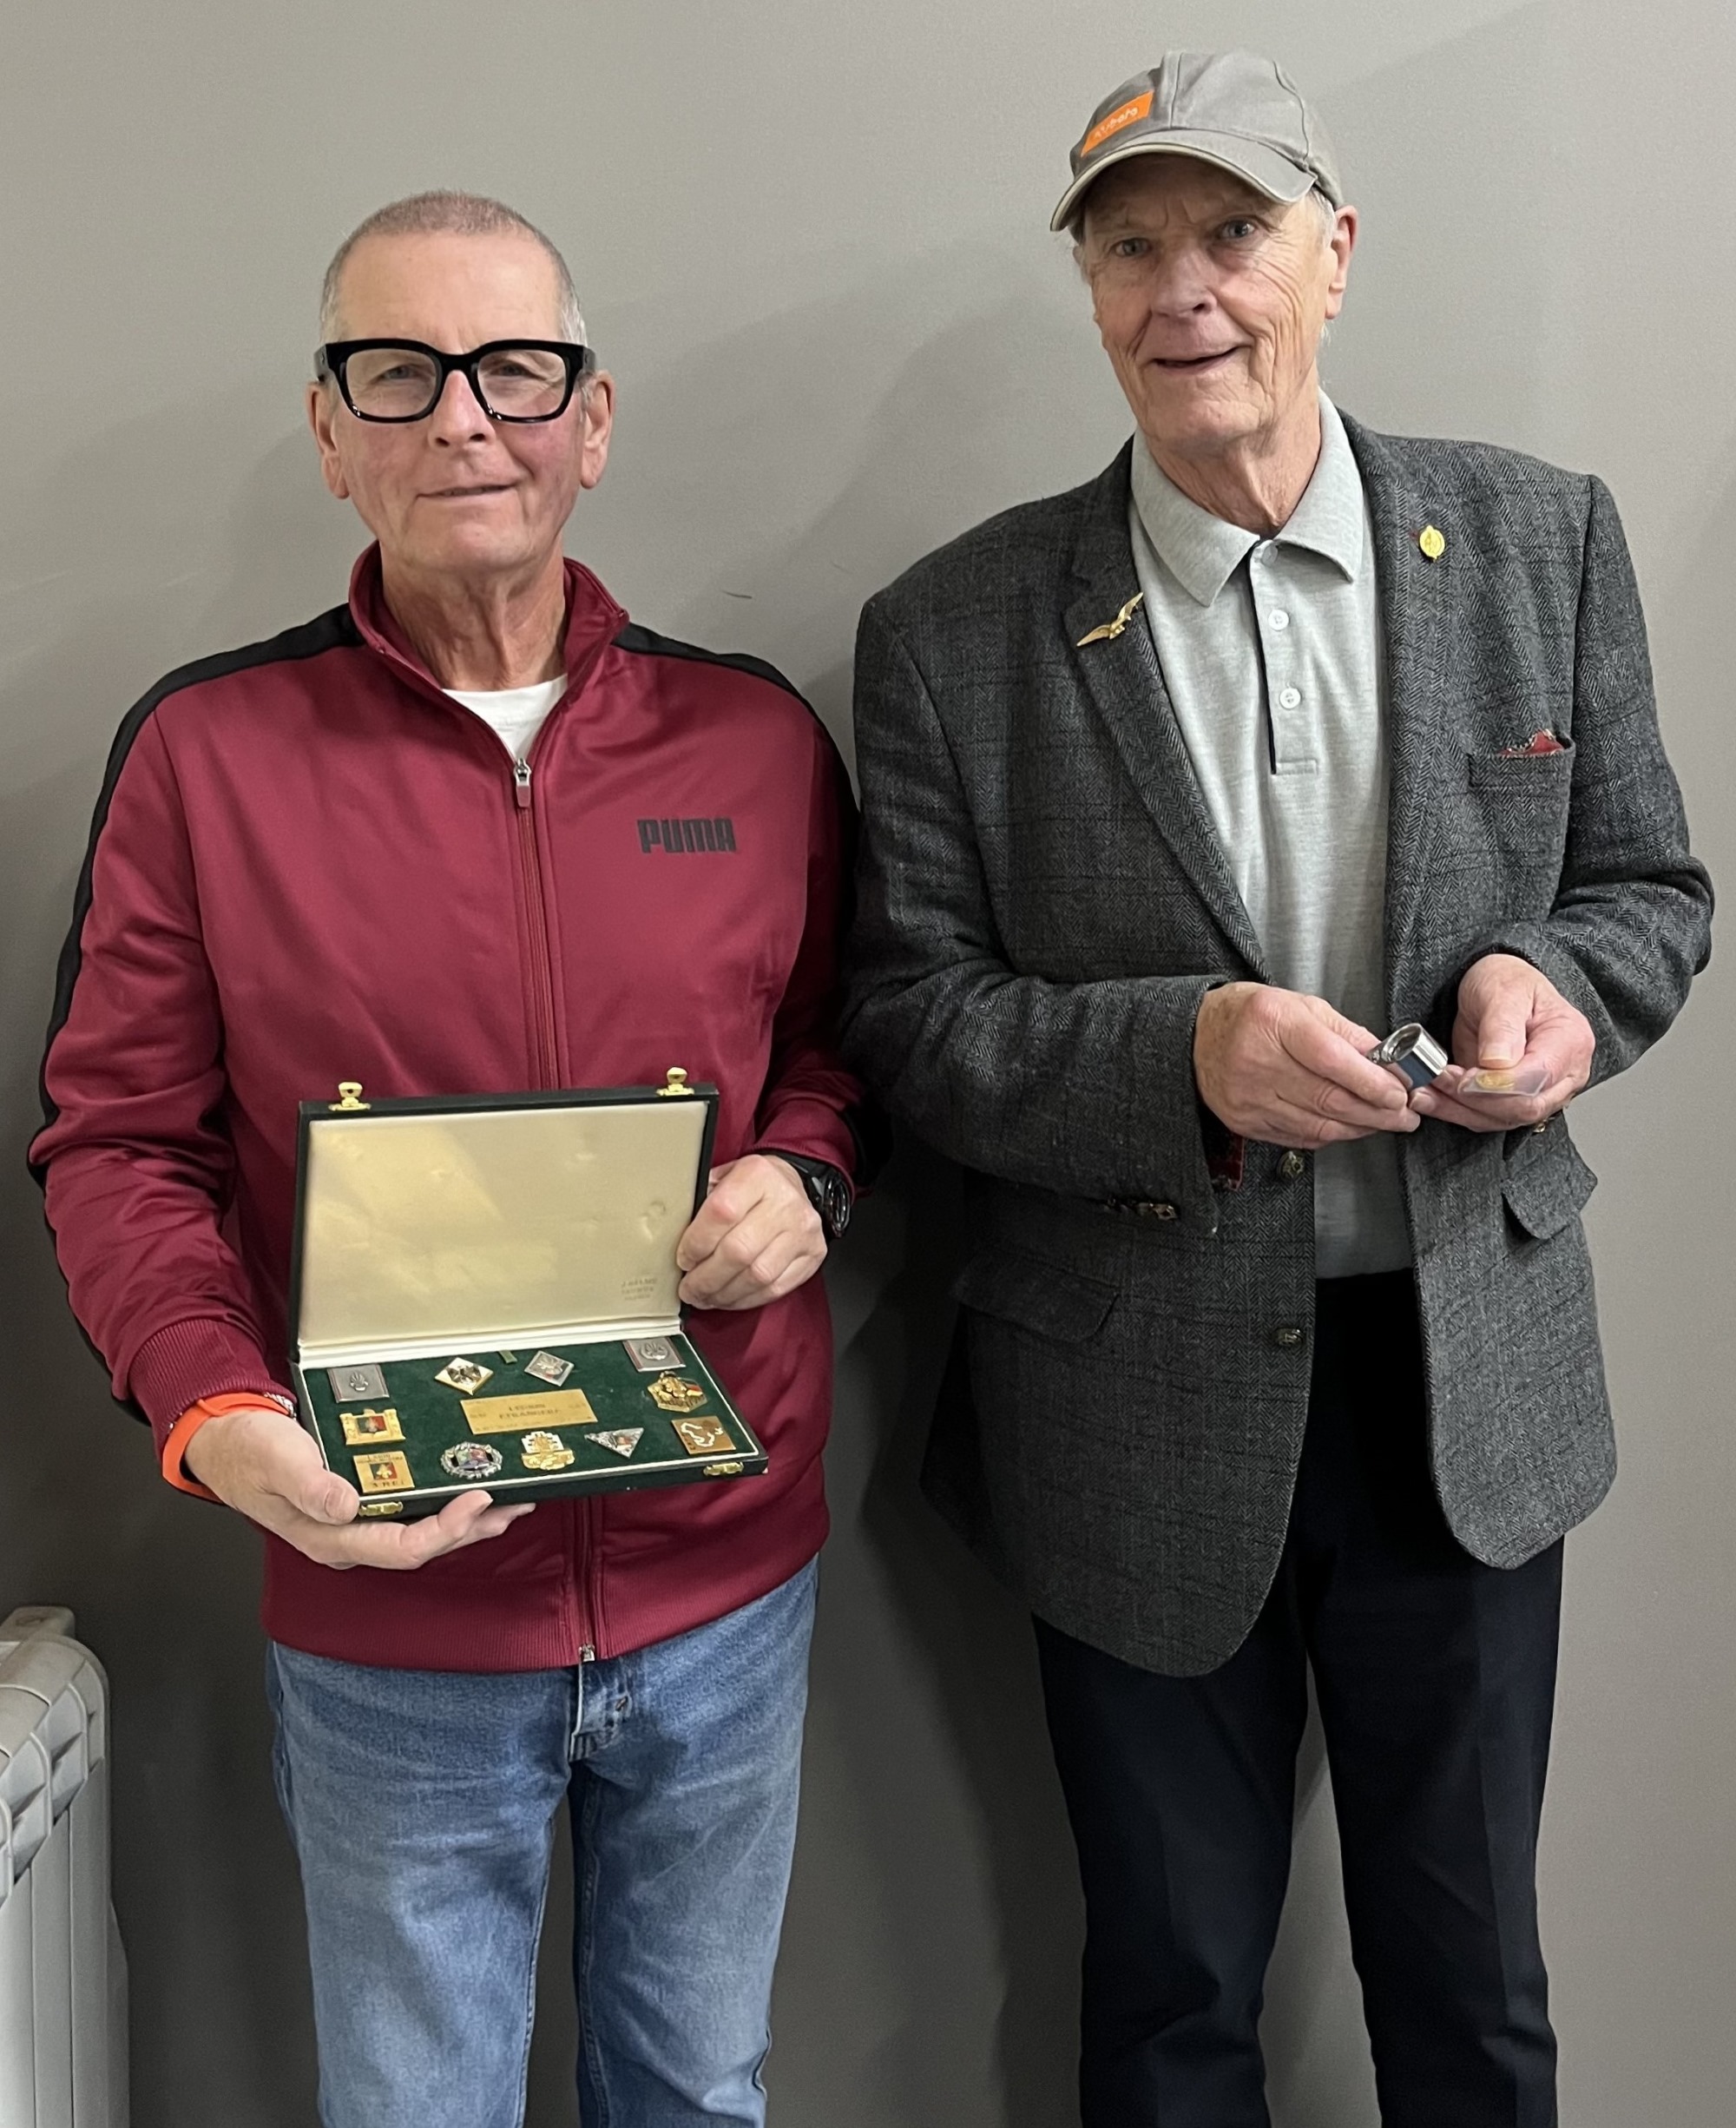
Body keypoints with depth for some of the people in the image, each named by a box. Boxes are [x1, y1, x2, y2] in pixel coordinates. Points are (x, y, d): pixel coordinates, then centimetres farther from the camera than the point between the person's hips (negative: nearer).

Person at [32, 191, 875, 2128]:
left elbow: (836, 1035, 12)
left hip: (726, 1586, 2)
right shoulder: (208, 750, -6)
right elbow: (116, 1140, -3)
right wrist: (216, 1417, -19)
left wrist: (804, 1176, -10)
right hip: (388, 1614, -1)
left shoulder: (754, 735, 0)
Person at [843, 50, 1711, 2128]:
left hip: (1472, 1376, 2)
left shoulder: (1540, 537, 0)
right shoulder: (955, 630, -7)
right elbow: (911, 1015, -6)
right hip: (1142, 1404, -1)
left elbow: (1646, 882, 7)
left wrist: (1558, 988, -16)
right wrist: (1182, 1053, -24)